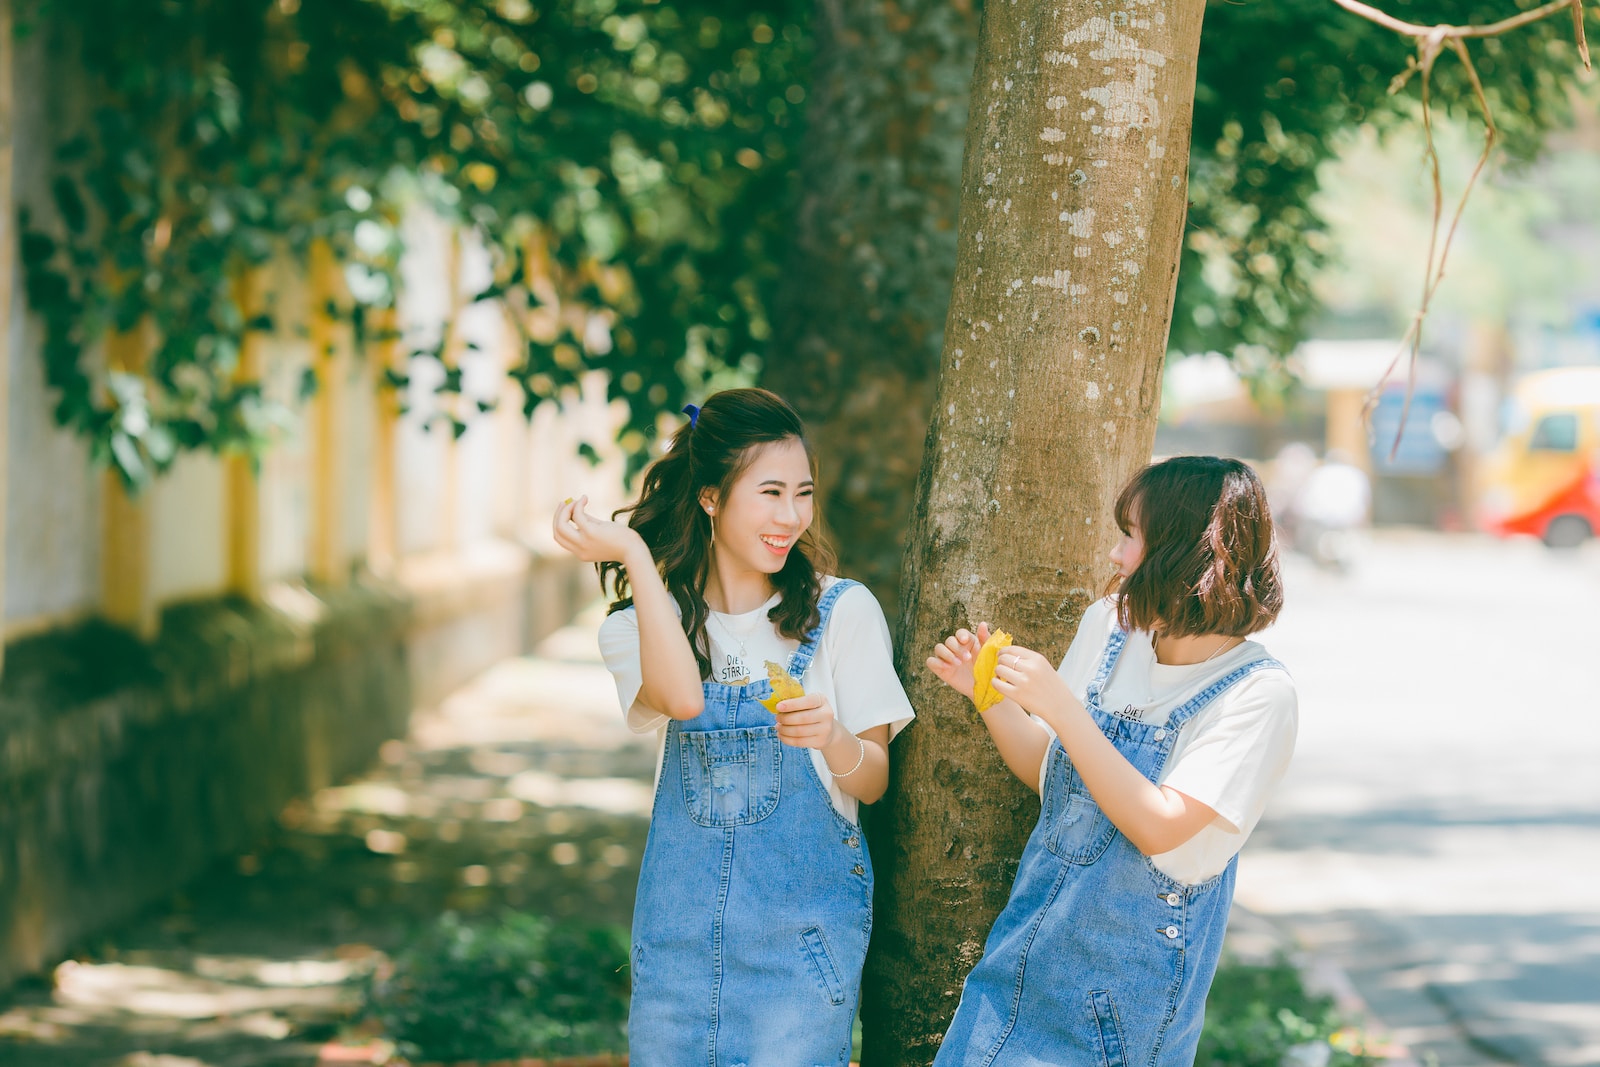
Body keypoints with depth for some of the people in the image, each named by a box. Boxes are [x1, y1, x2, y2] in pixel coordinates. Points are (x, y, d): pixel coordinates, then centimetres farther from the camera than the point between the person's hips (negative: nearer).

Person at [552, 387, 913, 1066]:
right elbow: (682, 697, -20)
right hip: (683, 925, 2)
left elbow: (874, 781, -1)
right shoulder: (641, 622, 3)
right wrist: (634, 556, -20)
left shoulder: (842, 610, -1)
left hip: (804, 919, -2)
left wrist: (832, 737, -23)